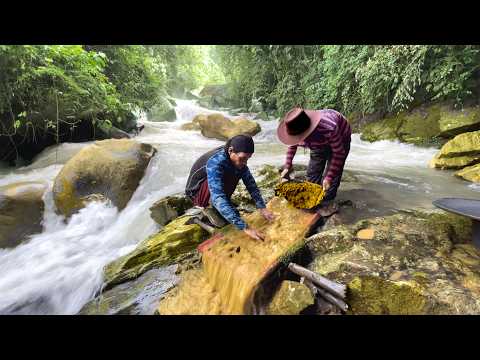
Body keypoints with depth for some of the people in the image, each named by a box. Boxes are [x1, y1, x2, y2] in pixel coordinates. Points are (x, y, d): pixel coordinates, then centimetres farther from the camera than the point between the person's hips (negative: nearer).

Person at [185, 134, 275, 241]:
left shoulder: (237, 158, -14)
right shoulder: (215, 163, -36)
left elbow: (250, 183, -7)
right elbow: (218, 198, -44)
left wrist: (262, 208, -18)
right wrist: (245, 227, -47)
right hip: (197, 193, -7)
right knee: (228, 175, -31)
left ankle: (214, 205, 2)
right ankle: (210, 207, -8)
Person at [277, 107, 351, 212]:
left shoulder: (328, 128, -46)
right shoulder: (298, 130, -30)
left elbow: (339, 153, -31)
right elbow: (292, 146, -6)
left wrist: (329, 177, -32)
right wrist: (287, 167, -13)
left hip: (339, 139, -4)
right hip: (319, 142, 5)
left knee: (333, 174, -12)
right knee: (312, 173, 4)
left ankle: (326, 204, 2)